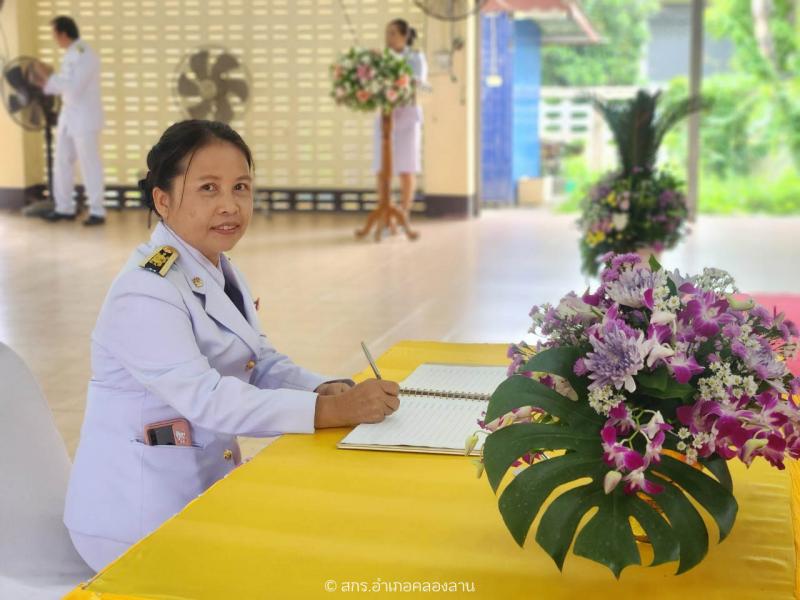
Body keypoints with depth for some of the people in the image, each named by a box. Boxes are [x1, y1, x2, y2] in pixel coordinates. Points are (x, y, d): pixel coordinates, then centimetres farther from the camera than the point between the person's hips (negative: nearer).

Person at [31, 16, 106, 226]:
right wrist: (44, 82, 4)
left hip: (85, 117, -9)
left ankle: (97, 211, 3)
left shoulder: (85, 55, -17)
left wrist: (47, 75, -18)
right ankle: (65, 208, 19)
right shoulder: (71, 54, 11)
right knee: (62, 163, 11)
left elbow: (73, 88, -24)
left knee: (89, 165, -4)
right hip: (68, 115, 9)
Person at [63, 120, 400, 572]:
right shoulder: (145, 293, -22)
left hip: (208, 489, 8)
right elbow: (206, 398, -31)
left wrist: (327, 389, -17)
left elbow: (265, 365, 4)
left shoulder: (221, 272, 6)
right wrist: (332, 410, -36)